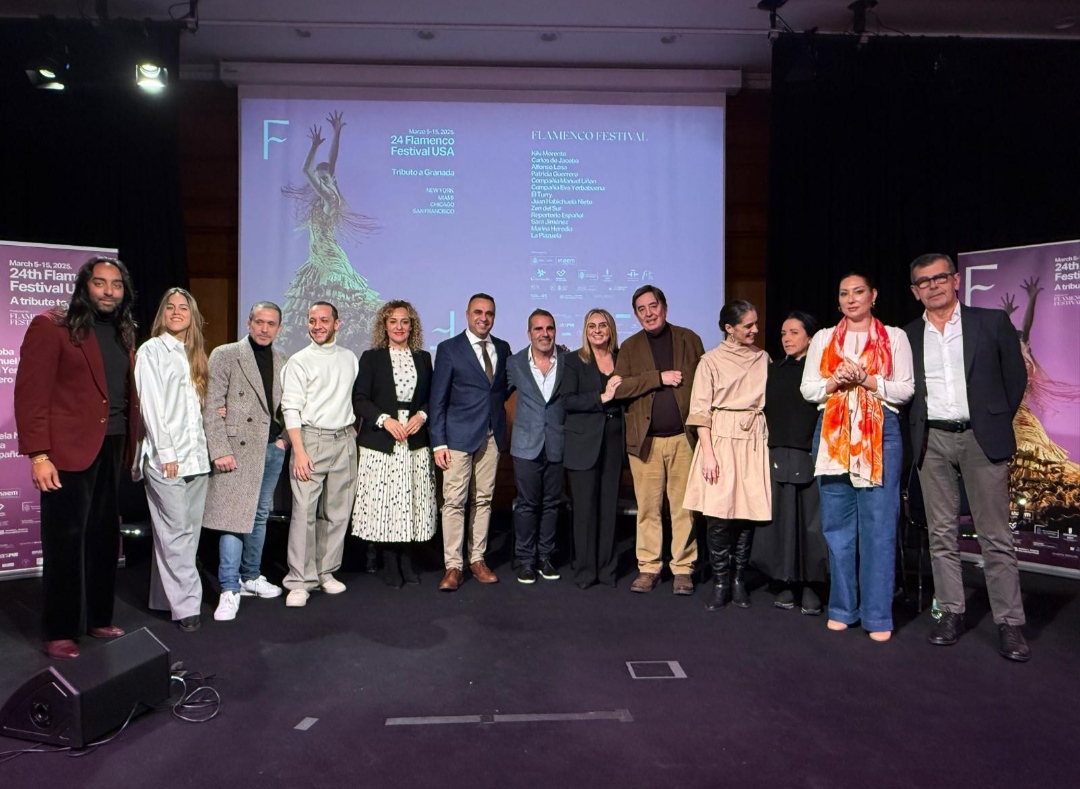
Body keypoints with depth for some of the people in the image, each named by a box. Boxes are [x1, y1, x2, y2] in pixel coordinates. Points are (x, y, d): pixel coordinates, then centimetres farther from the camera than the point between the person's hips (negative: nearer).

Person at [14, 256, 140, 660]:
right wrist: (38, 455, -17)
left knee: (105, 537, 13)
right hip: (68, 452, -6)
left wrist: (132, 446, 7)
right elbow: (31, 394, -11)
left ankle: (98, 619, 27)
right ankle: (59, 633, 17)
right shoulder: (51, 327, -6)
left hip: (112, 450, 6)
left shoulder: (123, 335, 13)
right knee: (65, 542, 3)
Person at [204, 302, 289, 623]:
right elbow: (211, 407, -8)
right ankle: (229, 589, 3)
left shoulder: (283, 361, 11)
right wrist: (220, 450, -14)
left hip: (274, 449, 5)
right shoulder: (224, 355, -3)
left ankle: (251, 577, 27)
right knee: (235, 518, -6)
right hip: (238, 449, -5)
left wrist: (285, 437, 2)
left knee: (259, 516, 14)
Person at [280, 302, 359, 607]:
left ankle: (326, 572, 20)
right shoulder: (299, 361, -1)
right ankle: (299, 581, 2)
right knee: (304, 511, -6)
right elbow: (290, 409, -6)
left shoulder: (350, 358, 12)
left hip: (344, 440, 4)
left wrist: (356, 432, 8)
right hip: (312, 438, -4)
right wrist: (299, 451, -14)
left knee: (338, 511, 7)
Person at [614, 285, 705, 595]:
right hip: (645, 440, 1)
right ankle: (648, 567, 16)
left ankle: (683, 568, 15)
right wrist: (659, 377, -13)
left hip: (683, 437, 0)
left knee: (683, 507, 4)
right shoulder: (630, 347, 8)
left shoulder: (689, 340, 8)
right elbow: (619, 387, -6)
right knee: (647, 508, 5)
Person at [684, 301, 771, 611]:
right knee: (719, 514, -6)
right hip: (721, 439, -3)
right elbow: (701, 412, -3)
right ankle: (720, 583, 8)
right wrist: (707, 453, -12)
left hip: (754, 442, 3)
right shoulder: (711, 361, 1)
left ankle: (739, 581, 16)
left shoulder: (763, 358, 12)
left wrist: (772, 443, 5)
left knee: (749, 512, 2)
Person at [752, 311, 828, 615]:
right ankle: (786, 585, 15)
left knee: (810, 520, -1)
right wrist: (764, 449, 7)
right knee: (781, 520, 6)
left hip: (810, 456, -4)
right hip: (777, 455, 4)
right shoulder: (773, 370, 14)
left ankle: (811, 588, 9)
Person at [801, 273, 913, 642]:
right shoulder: (823, 339, 14)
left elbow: (905, 389, 2)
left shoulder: (894, 337, 9)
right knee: (838, 524, 5)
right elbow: (807, 388, 9)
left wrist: (866, 379, -11)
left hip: (880, 435, -2)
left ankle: (878, 615, 4)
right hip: (833, 434, 2)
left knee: (879, 525, -4)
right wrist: (836, 381, -9)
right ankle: (842, 608, 16)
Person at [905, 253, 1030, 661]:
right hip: (932, 441, 2)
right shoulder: (907, 336, 7)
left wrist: (997, 422, 5)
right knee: (941, 533, 7)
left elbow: (1015, 376, 7)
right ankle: (951, 613, 16)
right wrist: (917, 430, 5)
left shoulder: (992, 322, 2)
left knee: (995, 536, 1)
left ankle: (1009, 623, 9)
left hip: (981, 438, -2)